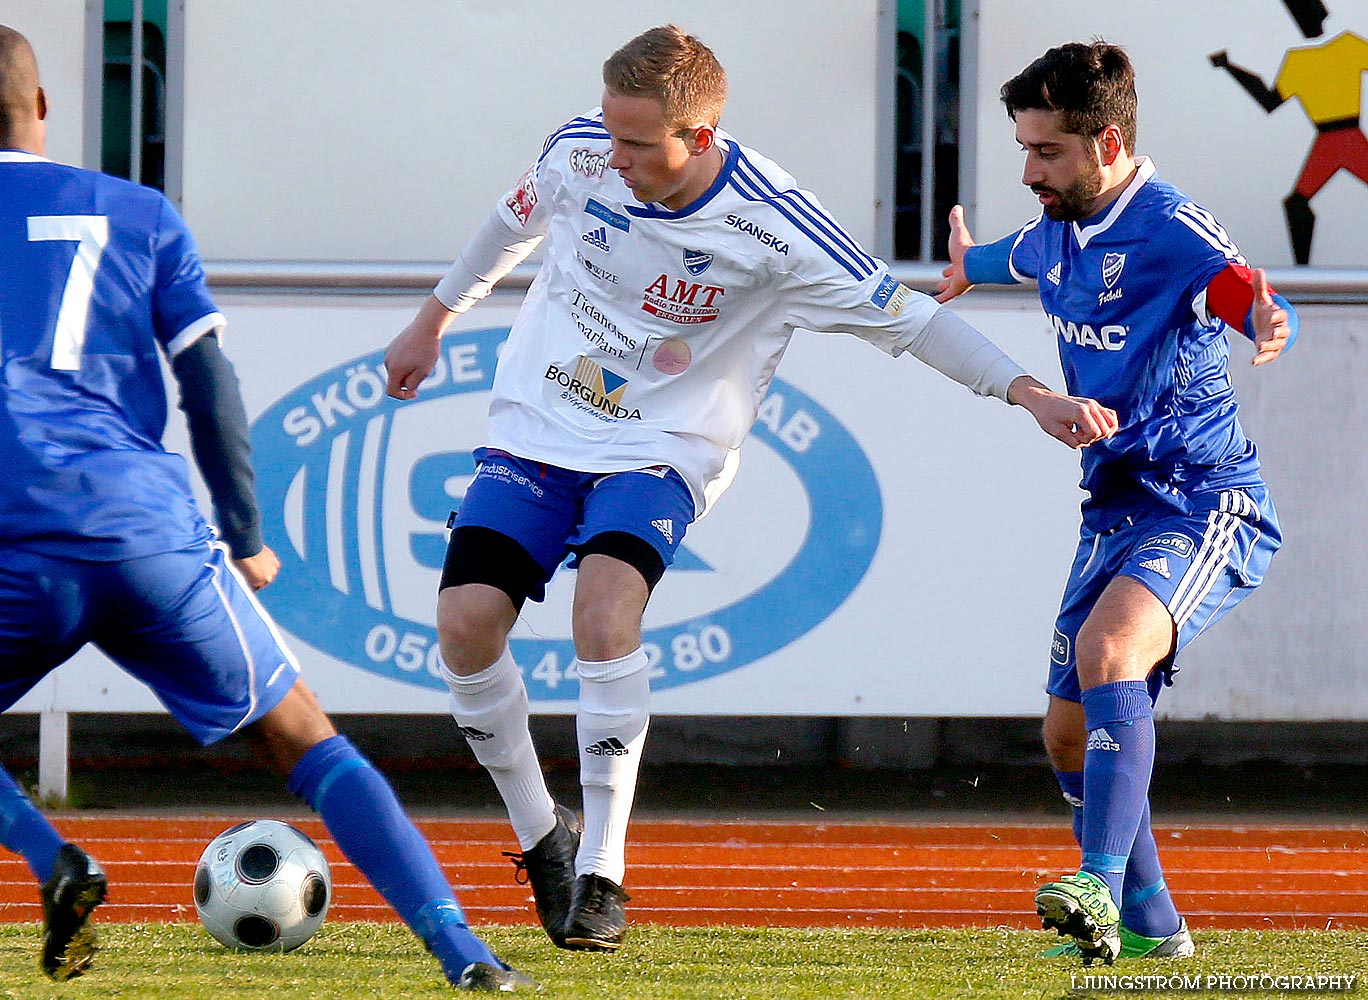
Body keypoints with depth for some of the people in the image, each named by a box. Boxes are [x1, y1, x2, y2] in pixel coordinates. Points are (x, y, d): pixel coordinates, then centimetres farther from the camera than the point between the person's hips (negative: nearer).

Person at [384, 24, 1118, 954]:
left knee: (604, 610, -30)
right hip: (535, 425, 4)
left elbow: (908, 318, -16)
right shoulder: (581, 152, -10)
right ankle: (540, 833, 11)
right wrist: (434, 320, 27)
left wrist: (1034, 395, -25)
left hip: (659, 448, -4)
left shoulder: (772, 227, -21)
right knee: (466, 623, -14)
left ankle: (601, 875, -20)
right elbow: (517, 219, 14)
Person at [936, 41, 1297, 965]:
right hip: (1117, 507, 9)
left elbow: (1262, 307, -35)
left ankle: (1102, 885, -41)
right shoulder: (1058, 231, 8)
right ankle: (1149, 925, 23)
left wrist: (1270, 326, -59)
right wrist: (971, 267, 57)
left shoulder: (1171, 230, -18)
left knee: (1107, 650, -33)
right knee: (1070, 734, 9)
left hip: (1206, 507, -9)